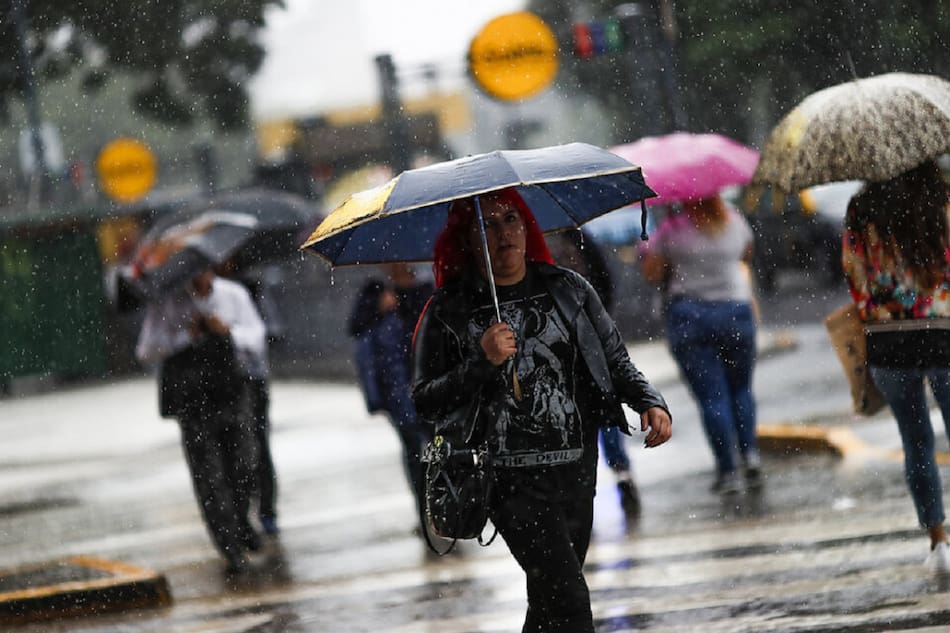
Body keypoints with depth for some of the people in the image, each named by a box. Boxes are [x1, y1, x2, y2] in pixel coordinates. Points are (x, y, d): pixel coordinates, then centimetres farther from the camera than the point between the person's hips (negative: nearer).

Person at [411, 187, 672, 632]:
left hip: (575, 472, 4)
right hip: (511, 480, -4)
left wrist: (649, 403, -6)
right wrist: (482, 363, -17)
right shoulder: (448, 311, -1)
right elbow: (424, 401, -3)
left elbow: (615, 360, 12)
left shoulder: (568, 290, 7)